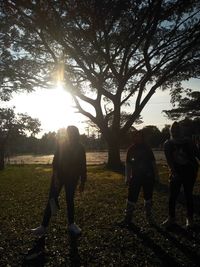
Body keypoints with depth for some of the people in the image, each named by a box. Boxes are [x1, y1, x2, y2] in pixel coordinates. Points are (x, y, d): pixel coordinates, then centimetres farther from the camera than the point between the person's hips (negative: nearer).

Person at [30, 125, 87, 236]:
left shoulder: (80, 149, -3)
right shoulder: (62, 146, -5)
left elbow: (83, 167, 1)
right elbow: (55, 163, -9)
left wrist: (82, 182, 1)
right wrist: (56, 178, -19)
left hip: (72, 178, 1)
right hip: (59, 176, 0)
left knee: (70, 200, 10)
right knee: (52, 200, -1)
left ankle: (71, 224, 25)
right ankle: (43, 226, 6)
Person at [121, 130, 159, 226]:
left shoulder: (147, 148, 3)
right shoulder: (131, 149, -1)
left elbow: (153, 162, 6)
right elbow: (128, 164, -2)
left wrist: (156, 175, 2)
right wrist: (127, 177, -7)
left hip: (148, 177, 2)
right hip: (135, 177, -2)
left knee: (148, 197, 13)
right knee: (132, 197, -2)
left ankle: (149, 216, 28)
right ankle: (128, 217, 9)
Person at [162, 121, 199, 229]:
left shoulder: (188, 142, -5)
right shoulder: (168, 144, -3)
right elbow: (169, 160, -8)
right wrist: (173, 171, -19)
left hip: (189, 172, -1)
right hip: (176, 173, 1)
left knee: (188, 196, 6)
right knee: (172, 196, 2)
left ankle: (190, 218, 20)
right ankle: (171, 218, 14)